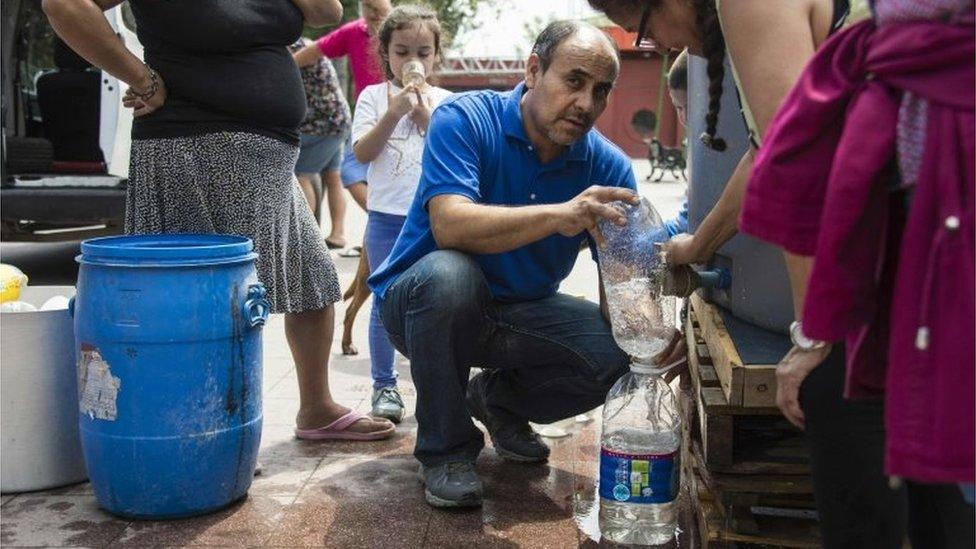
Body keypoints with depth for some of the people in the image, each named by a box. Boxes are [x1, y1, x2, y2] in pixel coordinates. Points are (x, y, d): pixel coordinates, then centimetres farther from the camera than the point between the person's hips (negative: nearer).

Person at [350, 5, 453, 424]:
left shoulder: (444, 101, 5)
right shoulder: (374, 96, 3)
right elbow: (363, 153, -6)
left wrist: (426, 117, -12)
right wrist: (393, 113, -14)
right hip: (387, 216, -1)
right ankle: (384, 386, 15)